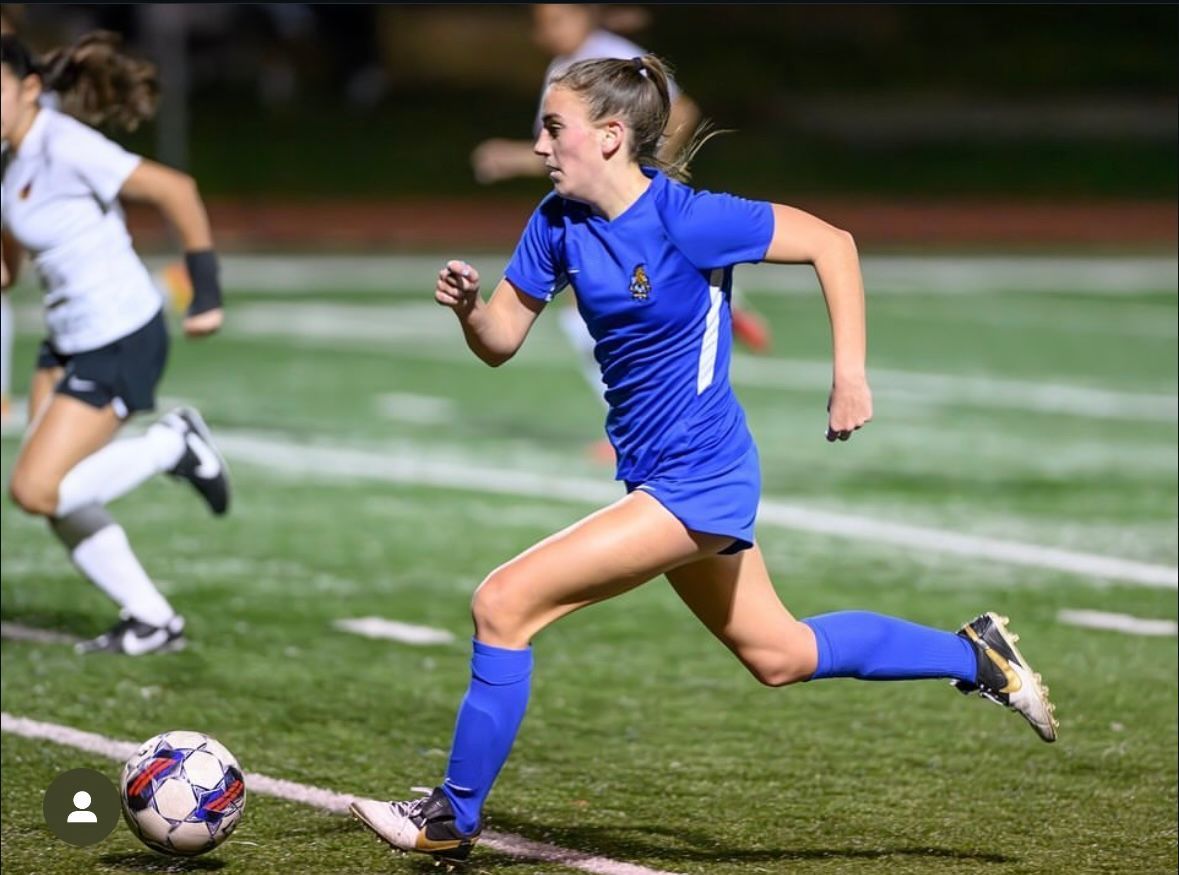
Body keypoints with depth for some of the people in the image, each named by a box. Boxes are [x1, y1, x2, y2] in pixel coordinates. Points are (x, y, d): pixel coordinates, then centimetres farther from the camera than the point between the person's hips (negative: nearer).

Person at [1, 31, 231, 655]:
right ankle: (152, 622, 19)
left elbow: (174, 190, -20)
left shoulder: (66, 147, -20)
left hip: (121, 343, -9)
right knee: (56, 499, 7)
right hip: (69, 341, 9)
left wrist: (207, 294, -18)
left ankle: (173, 445, 5)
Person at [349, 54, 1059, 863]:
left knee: (504, 603, -14)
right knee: (778, 654, 22)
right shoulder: (558, 225, -1)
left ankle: (452, 818, -1)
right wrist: (466, 306, -20)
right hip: (660, 473, 9)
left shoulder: (685, 220, -21)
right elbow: (502, 341, 2)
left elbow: (831, 242, -14)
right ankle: (976, 655, 37)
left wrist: (850, 373, -17)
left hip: (696, 480, -9)